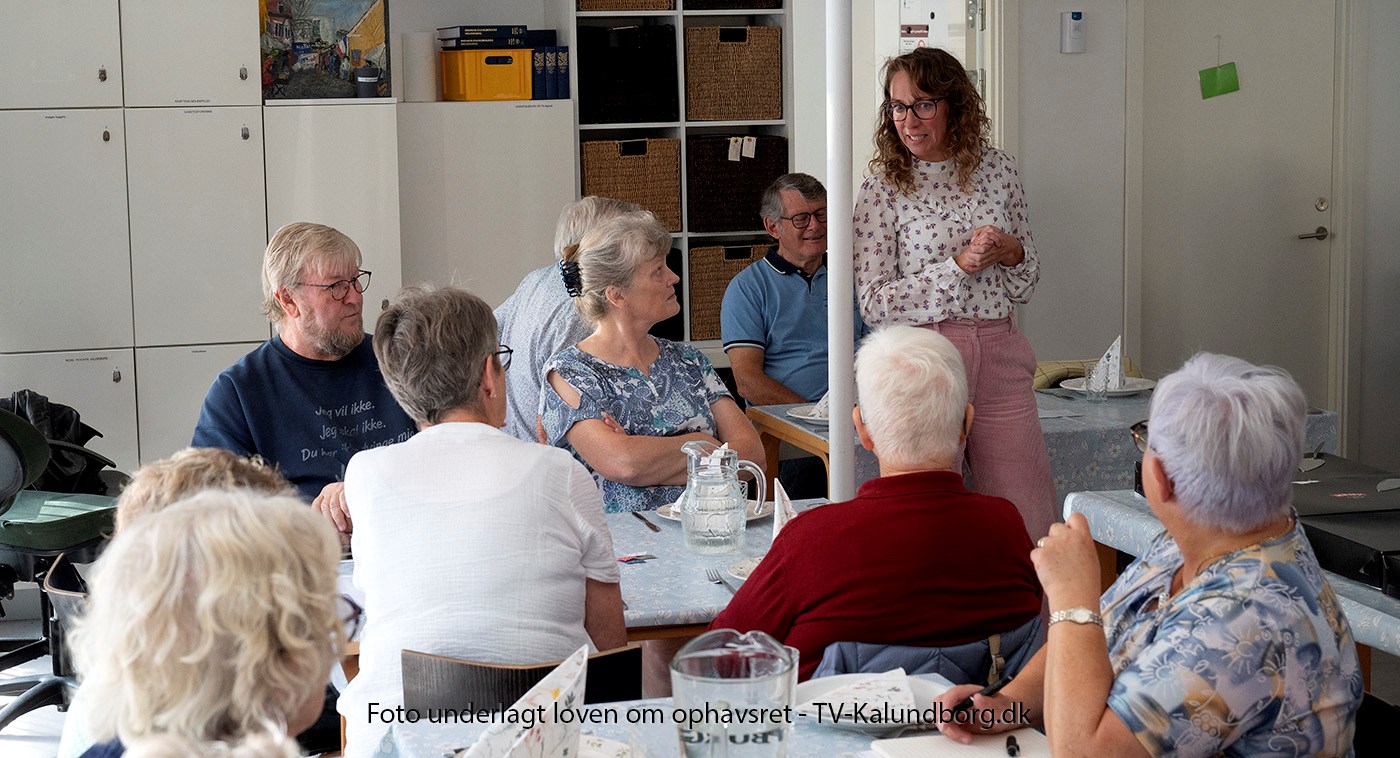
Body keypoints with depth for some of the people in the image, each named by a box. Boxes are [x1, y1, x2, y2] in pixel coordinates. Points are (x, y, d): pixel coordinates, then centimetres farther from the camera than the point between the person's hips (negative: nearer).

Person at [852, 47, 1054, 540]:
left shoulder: (997, 168, 9)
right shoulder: (882, 188, -2)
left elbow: (1026, 286, 16)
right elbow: (873, 304, -8)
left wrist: (1012, 254, -7)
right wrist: (960, 265, -14)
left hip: (1000, 356, 3)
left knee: (1030, 525, 1)